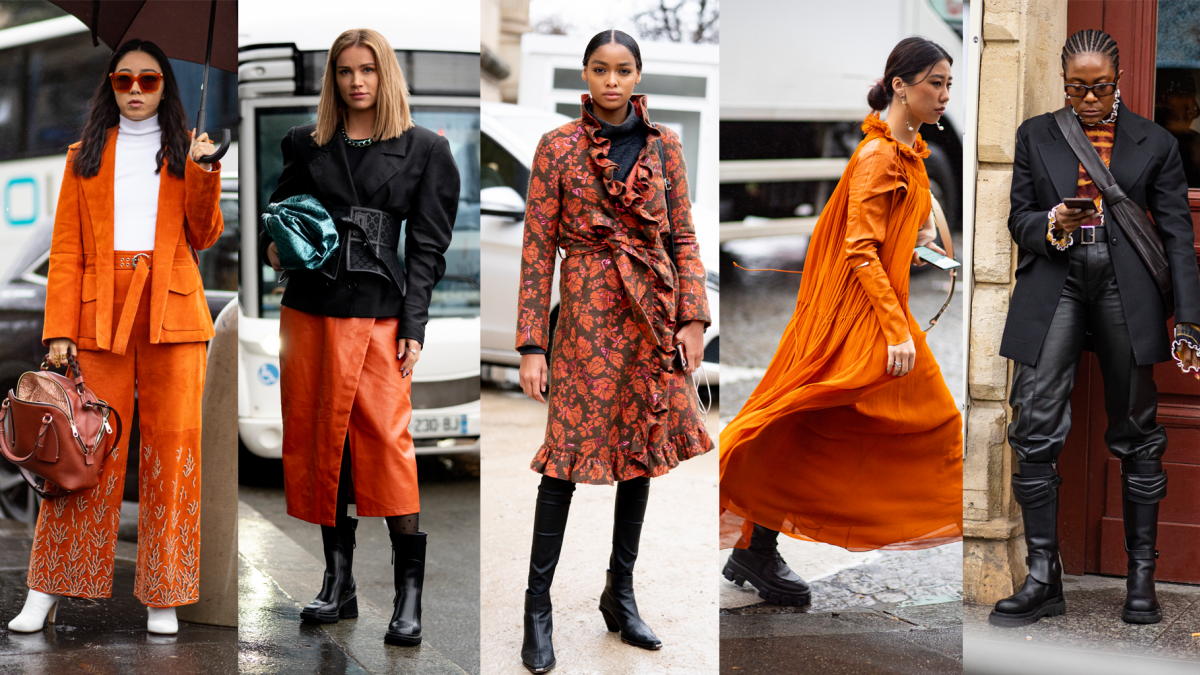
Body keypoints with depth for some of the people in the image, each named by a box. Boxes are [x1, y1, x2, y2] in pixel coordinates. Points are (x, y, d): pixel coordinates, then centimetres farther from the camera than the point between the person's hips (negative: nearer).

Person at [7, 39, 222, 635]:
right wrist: (60, 329, -3)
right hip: (101, 310, 0)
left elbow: (204, 236, 6)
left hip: (172, 311, 0)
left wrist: (202, 173, -9)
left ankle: (162, 595, 3)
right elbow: (67, 248, 6)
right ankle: (48, 590, 2)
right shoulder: (86, 156, 14)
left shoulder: (183, 152, 15)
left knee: (172, 444, -3)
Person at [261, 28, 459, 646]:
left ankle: (409, 593, -6)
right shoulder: (307, 144, 13)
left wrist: (414, 327, -6)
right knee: (319, 439, 5)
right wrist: (273, 248, -3)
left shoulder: (423, 149, 5)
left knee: (387, 440, -11)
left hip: (379, 314, -4)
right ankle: (338, 583, 16)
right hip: (310, 310, 4)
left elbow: (427, 247, 2)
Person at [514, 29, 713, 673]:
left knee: (642, 448, 9)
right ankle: (537, 606, 5)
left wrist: (692, 318, -1)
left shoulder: (663, 144, 6)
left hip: (652, 316, 4)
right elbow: (537, 248, -4)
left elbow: (683, 236, 9)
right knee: (570, 451, -5)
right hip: (586, 311, -4)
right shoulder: (559, 146, -3)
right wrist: (531, 345, -8)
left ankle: (620, 594, 22)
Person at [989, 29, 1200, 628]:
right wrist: (1052, 224, -11)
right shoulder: (1035, 135, 13)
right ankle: (1043, 579, -1)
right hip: (1054, 285, 1)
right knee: (1035, 429, -9)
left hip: (1126, 287, 0)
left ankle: (1141, 576, 15)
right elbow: (1019, 218, 13)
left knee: (1136, 432, 4)